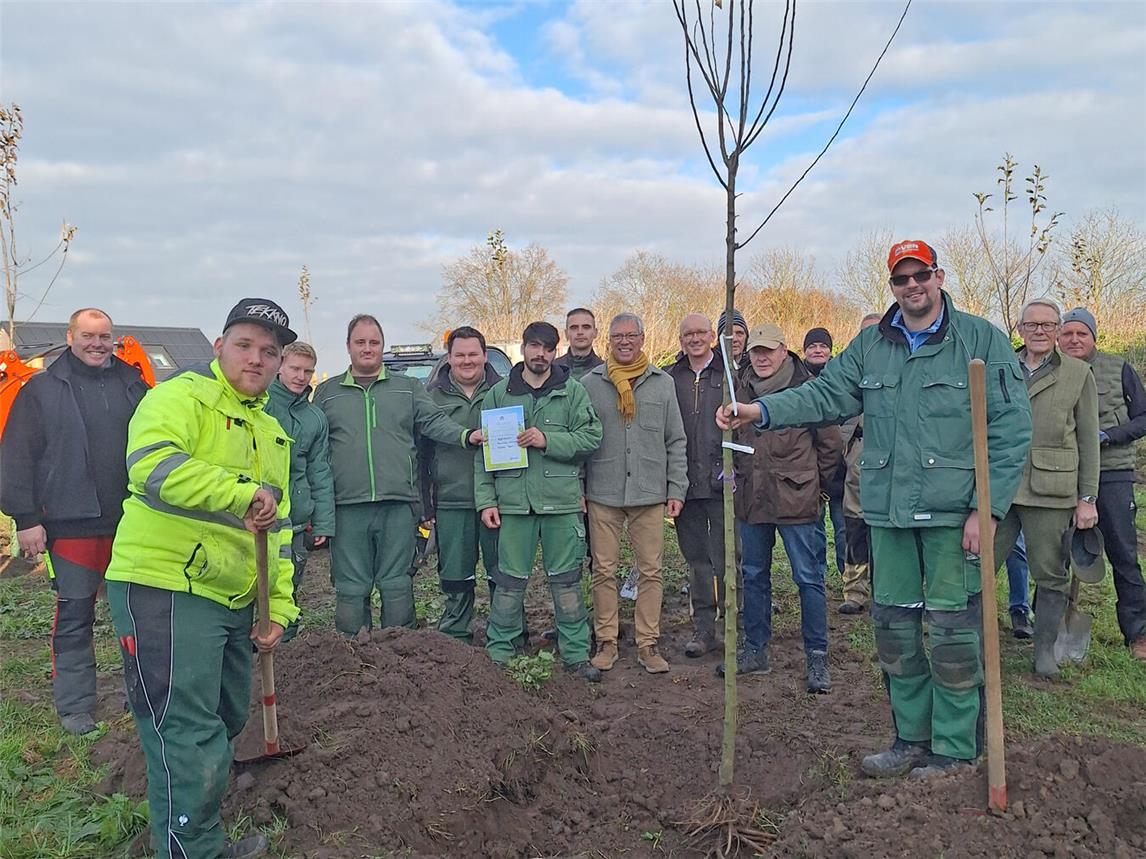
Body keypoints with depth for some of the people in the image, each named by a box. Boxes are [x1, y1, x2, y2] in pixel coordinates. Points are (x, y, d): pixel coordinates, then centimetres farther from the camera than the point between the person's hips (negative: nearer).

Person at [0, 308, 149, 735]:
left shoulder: (134, 384, 9)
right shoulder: (42, 390, 0)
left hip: (133, 523, 3)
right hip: (72, 525, -3)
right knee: (74, 617, 5)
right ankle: (75, 707, 18)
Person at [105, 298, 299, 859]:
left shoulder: (273, 433, 18)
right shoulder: (181, 396, -8)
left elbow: (278, 528, 20)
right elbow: (152, 463, -30)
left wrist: (279, 607, 14)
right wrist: (244, 491, -30)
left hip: (234, 600, 9)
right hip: (166, 589, -9)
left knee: (225, 724, 20)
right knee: (190, 741, -6)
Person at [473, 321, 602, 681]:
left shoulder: (573, 391, 6)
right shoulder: (499, 393, 9)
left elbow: (591, 437, -1)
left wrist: (547, 440, -13)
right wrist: (486, 500, 0)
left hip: (562, 501, 0)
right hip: (514, 501, 1)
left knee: (566, 580, 7)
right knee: (510, 581, 5)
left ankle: (577, 654, 17)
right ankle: (499, 652, 18)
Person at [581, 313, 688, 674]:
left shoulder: (663, 383, 8)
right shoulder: (591, 384, 5)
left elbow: (676, 441, 9)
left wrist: (677, 488, 3)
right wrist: (577, 488, 0)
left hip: (650, 494, 1)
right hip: (603, 494, -1)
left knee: (651, 572, 4)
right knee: (604, 570, 5)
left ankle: (648, 643, 14)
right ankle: (606, 641, 17)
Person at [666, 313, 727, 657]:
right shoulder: (671, 378, 10)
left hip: (720, 483, -3)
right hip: (686, 483, 4)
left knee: (725, 559, -1)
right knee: (696, 559, 11)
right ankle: (703, 628, 20)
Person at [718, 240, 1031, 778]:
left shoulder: (982, 340, -3)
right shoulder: (870, 346, 10)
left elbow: (1011, 431, -6)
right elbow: (826, 395, 3)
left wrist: (986, 508, -12)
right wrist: (763, 411, -14)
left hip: (953, 512, -4)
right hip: (888, 512, 5)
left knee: (952, 629, 1)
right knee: (893, 624, 12)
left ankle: (954, 749, 19)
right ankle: (912, 738, 28)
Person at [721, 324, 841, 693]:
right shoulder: (742, 391, 7)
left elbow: (831, 445, 0)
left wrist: (812, 485, 4)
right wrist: (738, 474, 12)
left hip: (796, 501, -5)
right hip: (751, 500, 5)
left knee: (808, 578, 2)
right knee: (754, 576, 13)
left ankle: (817, 657, 13)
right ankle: (755, 651, 25)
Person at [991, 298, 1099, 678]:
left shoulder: (1078, 373, 5)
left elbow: (1088, 439, 5)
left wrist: (1088, 497, 1)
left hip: (1050, 490, -1)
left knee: (1050, 574, 6)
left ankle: (1045, 649, 22)